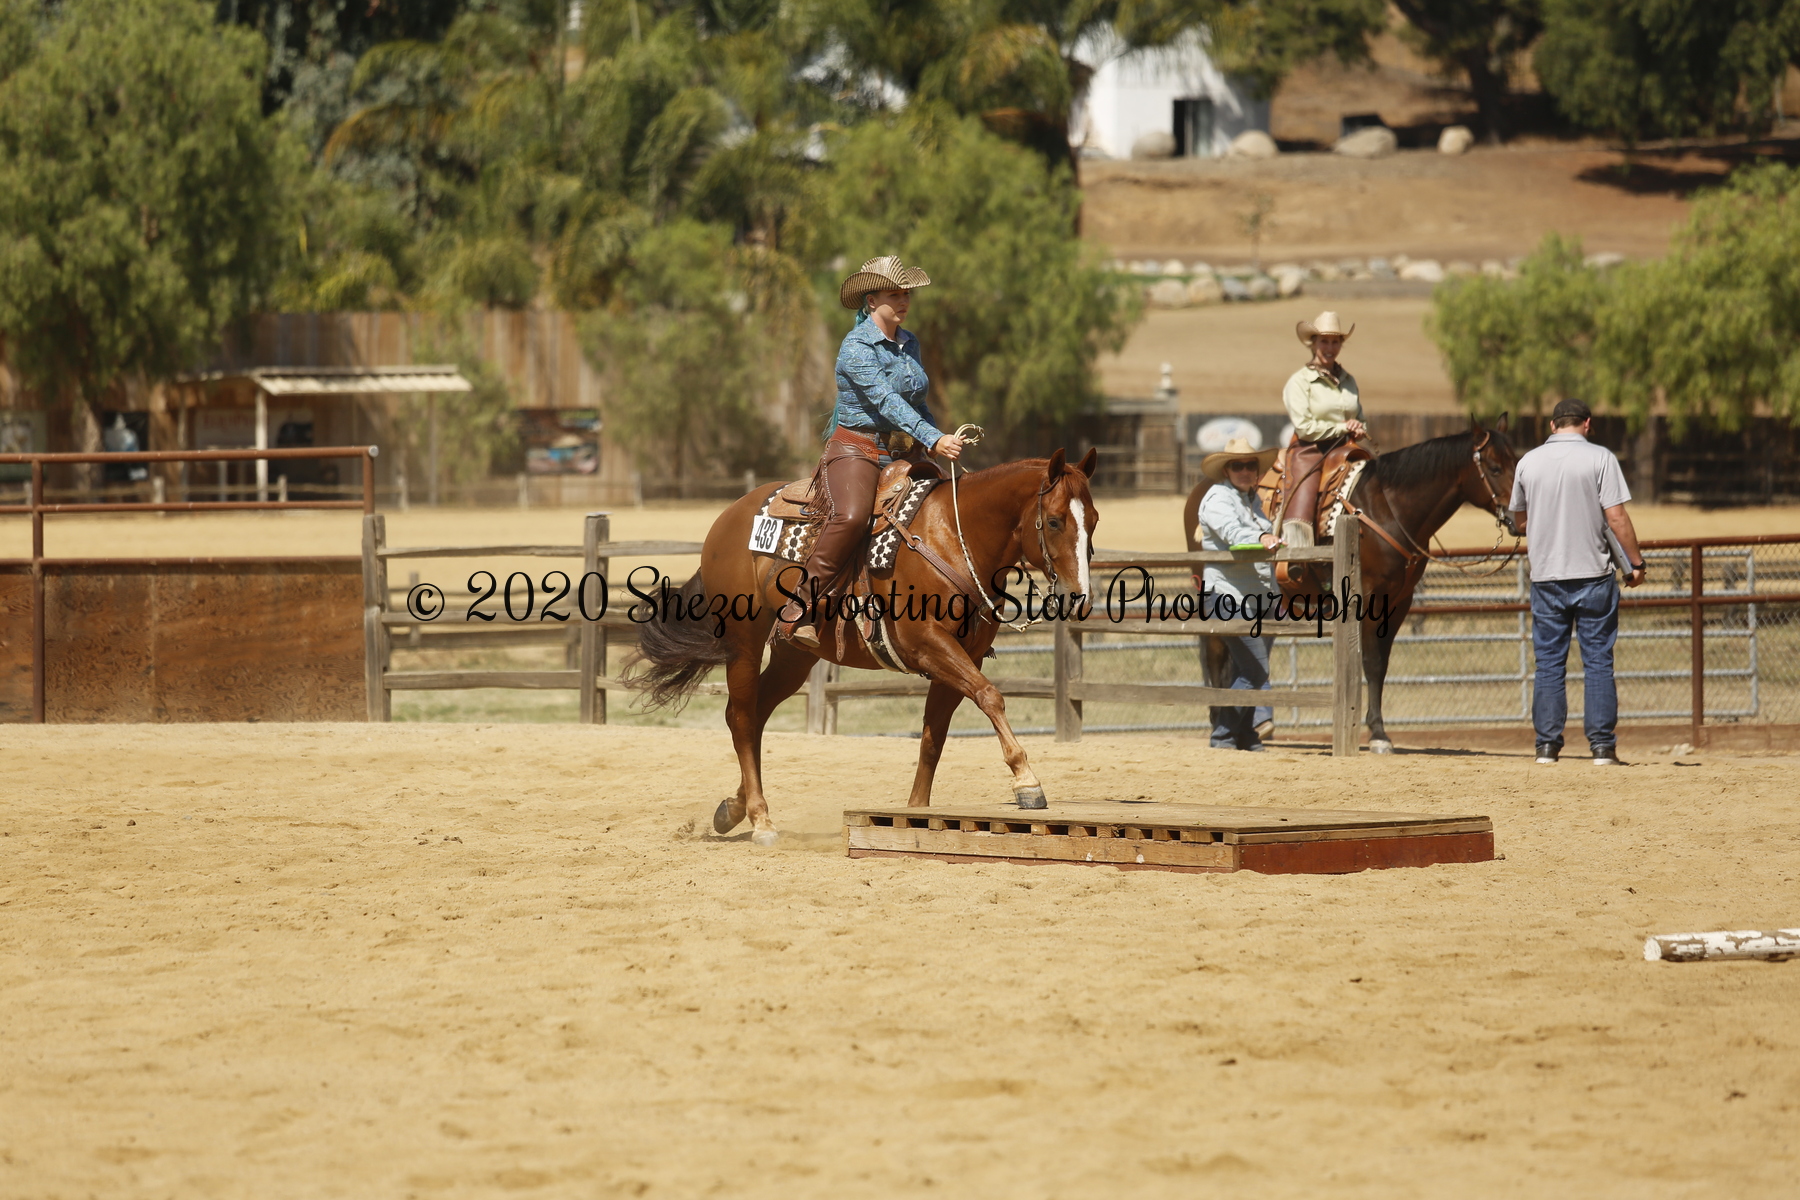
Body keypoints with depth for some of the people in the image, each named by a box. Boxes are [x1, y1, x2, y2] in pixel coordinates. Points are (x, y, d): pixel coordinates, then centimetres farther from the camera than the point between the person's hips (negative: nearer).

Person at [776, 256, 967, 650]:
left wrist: (940, 443, 12)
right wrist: (933, 440, -35)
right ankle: (799, 609, -32)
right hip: (857, 449, -8)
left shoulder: (910, 344, 12)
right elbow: (885, 400, -25)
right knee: (851, 516, -35)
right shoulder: (856, 347, -12)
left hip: (905, 454, 8)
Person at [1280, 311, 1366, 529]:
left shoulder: (1348, 380, 16)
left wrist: (1360, 429, 2)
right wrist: (1342, 427, -8)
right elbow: (1304, 427, -10)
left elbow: (1359, 419, 26)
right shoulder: (1299, 381, -1)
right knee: (1298, 526, -19)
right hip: (1309, 453, -5)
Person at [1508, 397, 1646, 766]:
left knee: (1549, 663, 8)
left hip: (1545, 576, 2)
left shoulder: (1528, 462, 3)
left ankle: (1547, 744, 6)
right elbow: (1617, 517, -11)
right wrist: (1635, 562, -2)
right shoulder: (1600, 458, -6)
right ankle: (1602, 745, 0)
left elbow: (1519, 516, 17)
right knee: (1598, 662, 3)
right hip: (1593, 574, -2)